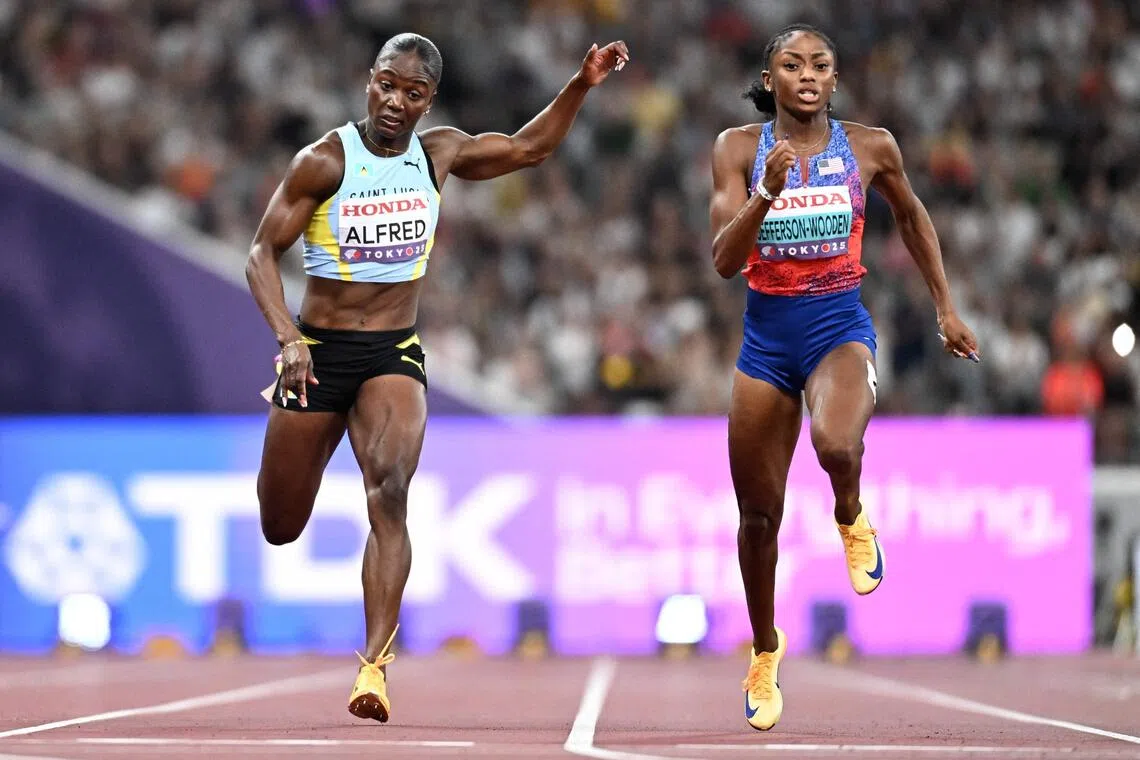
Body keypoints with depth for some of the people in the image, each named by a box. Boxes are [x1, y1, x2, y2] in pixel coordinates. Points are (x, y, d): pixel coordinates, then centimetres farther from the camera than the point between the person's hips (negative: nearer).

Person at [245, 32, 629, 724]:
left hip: (395, 354, 1)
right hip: (318, 350, -1)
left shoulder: (439, 153, 2)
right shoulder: (325, 161, -11)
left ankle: (375, 663, -29)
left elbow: (530, 149, 16)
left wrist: (582, 85, 3)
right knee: (281, 530, 9)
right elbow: (264, 253, -9)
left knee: (390, 488, -26)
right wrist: (287, 338, -23)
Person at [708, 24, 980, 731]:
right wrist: (766, 193, -26)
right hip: (767, 334, 2)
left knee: (837, 444, -36)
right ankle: (766, 649, 33)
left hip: (841, 327, -2)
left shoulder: (870, 147, -2)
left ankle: (852, 518, 1)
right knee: (759, 514, 8)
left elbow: (913, 218, 18)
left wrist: (947, 309, 18)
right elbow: (725, 261, -11)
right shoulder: (740, 148, -3)